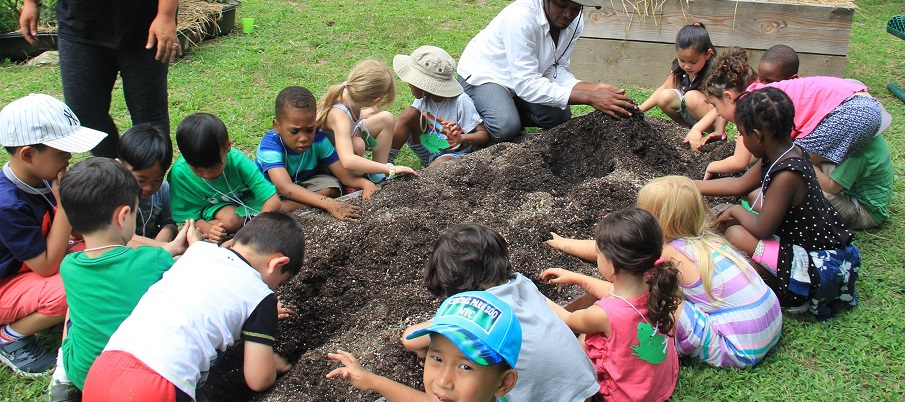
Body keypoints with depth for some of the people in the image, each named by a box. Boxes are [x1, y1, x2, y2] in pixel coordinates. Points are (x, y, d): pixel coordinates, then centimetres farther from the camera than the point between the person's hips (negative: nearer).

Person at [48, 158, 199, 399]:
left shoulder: (68, 267, -12)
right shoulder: (153, 261, -22)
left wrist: (172, 248, 16)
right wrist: (195, 244, 16)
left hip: (82, 377, 3)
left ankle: (64, 374, 18)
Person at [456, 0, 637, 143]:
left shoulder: (575, 23, -12)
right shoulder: (521, 16, -34)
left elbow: (555, 71, -9)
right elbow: (526, 84, -37)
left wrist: (592, 88, -29)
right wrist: (588, 97, -42)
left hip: (521, 78, 7)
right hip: (482, 73, -7)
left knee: (561, 115, -14)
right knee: (506, 127, -30)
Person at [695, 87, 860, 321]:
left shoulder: (786, 175, -27)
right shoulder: (789, 153, 1)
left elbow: (762, 229, -22)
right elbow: (740, 184, 15)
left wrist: (736, 211, -2)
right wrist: (692, 186, 19)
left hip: (823, 265, -10)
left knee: (735, 234, -18)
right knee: (757, 197, 17)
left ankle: (795, 296, -4)